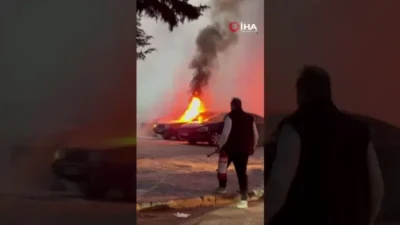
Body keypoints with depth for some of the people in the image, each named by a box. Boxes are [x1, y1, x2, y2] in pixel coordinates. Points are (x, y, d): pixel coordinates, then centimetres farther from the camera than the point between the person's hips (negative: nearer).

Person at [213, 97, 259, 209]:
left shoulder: (230, 116, -8)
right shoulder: (249, 117, 10)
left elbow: (225, 133, -17)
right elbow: (255, 135, 14)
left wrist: (219, 146, -9)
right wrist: (252, 147, 26)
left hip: (230, 148, -4)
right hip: (244, 150, 5)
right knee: (242, 172, 3)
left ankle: (222, 187, 34)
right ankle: (244, 199, -6)